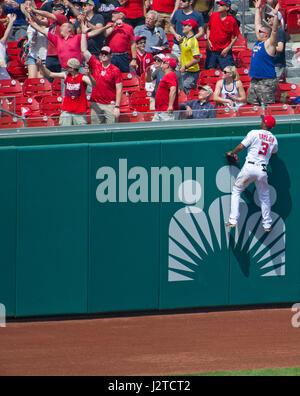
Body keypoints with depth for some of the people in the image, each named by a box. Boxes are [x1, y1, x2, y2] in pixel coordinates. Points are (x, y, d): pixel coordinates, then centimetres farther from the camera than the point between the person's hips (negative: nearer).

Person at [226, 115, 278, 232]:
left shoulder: (254, 133, -2)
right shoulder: (273, 139, 10)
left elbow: (241, 147, -4)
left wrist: (232, 153, 15)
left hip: (250, 167, -3)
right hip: (262, 170, 3)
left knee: (236, 191, 11)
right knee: (264, 197, 18)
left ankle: (233, 221, 2)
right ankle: (267, 224, 17)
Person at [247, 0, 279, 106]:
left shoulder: (269, 44, -8)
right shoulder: (258, 42, 13)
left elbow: (274, 30, -22)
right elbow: (258, 24, 21)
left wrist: (275, 15, -31)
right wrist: (257, 9, 25)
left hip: (267, 82, -9)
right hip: (254, 81, 9)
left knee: (268, 108, -8)